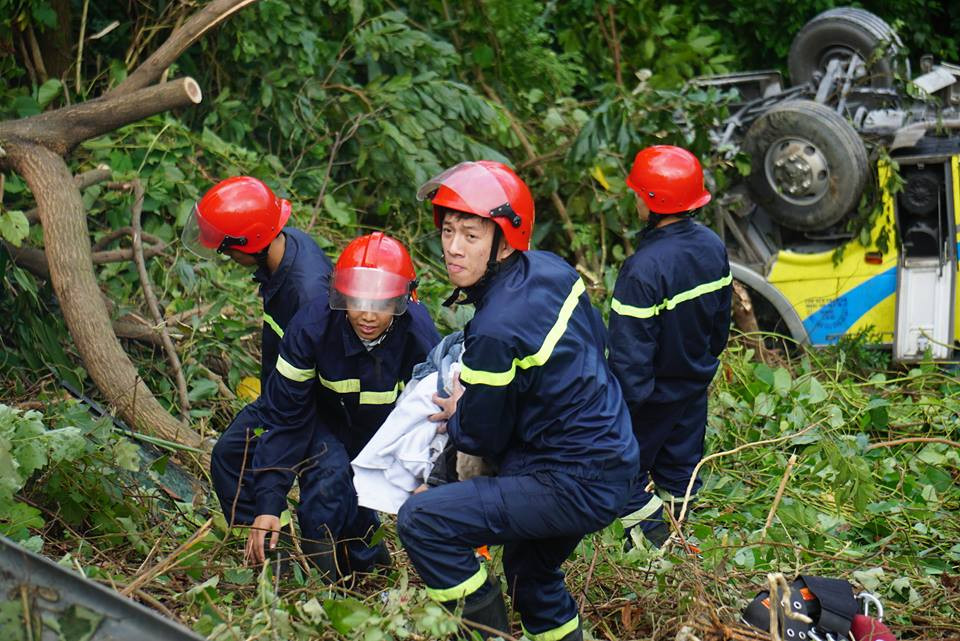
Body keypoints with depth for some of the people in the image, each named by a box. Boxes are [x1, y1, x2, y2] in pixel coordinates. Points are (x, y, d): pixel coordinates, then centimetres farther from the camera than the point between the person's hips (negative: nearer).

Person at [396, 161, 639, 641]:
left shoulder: (496, 332, -27)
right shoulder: (552, 269, -2)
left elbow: (484, 440, -15)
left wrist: (455, 417, 10)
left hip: (574, 488, -9)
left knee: (420, 521, -13)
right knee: (530, 570, 31)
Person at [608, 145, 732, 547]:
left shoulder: (644, 268, -33)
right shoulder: (712, 246, -8)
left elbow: (629, 347, -28)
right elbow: (721, 316, 8)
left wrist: (626, 397, -18)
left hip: (654, 393, -7)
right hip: (696, 383, 7)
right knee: (681, 457, 24)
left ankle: (647, 524, 18)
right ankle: (677, 511, 38)